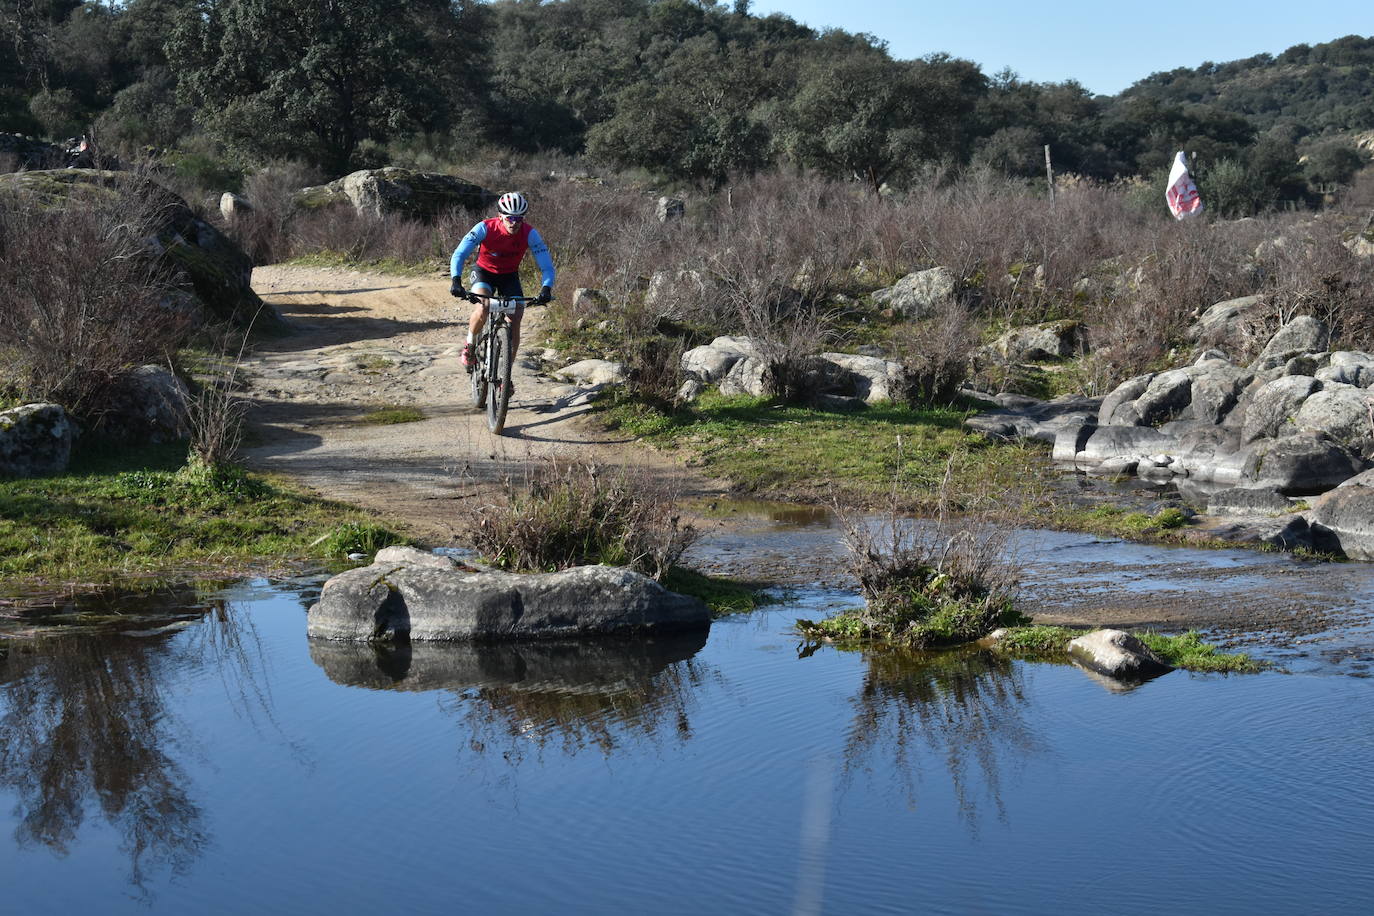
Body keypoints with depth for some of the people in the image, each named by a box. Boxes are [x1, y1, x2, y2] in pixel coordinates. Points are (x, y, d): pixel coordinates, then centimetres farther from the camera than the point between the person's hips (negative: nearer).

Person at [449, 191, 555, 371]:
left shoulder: (529, 233, -24)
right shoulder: (485, 228, -28)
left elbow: (546, 266, -25)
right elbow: (459, 254, -32)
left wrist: (546, 289, -44)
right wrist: (456, 281, -49)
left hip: (509, 276, 2)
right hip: (484, 272, -2)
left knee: (515, 322, -11)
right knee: (482, 309, -29)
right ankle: (469, 346, 0)